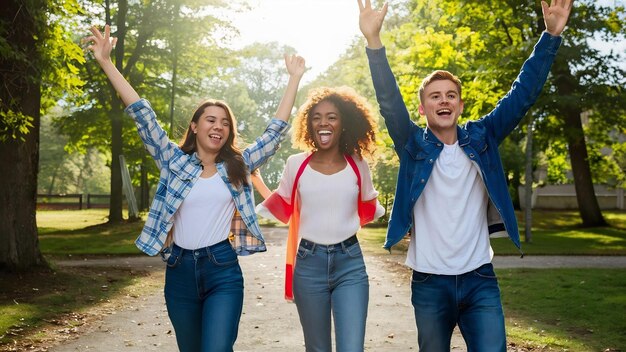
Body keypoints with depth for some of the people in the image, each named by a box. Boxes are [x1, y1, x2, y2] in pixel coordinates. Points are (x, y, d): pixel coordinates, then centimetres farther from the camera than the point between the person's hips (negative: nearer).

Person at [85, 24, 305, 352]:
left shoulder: (238, 165, 5)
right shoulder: (175, 161, 4)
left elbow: (276, 130, 6)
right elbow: (143, 116, -1)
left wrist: (294, 78, 6)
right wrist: (106, 63, -5)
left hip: (223, 270, -1)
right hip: (180, 269, 2)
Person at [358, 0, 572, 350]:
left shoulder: (481, 138, 5)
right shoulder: (413, 144, 0)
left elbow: (523, 94, -1)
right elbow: (389, 101, -13)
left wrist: (551, 35, -10)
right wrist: (374, 41, -26)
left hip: (480, 280, 1)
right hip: (429, 283, 0)